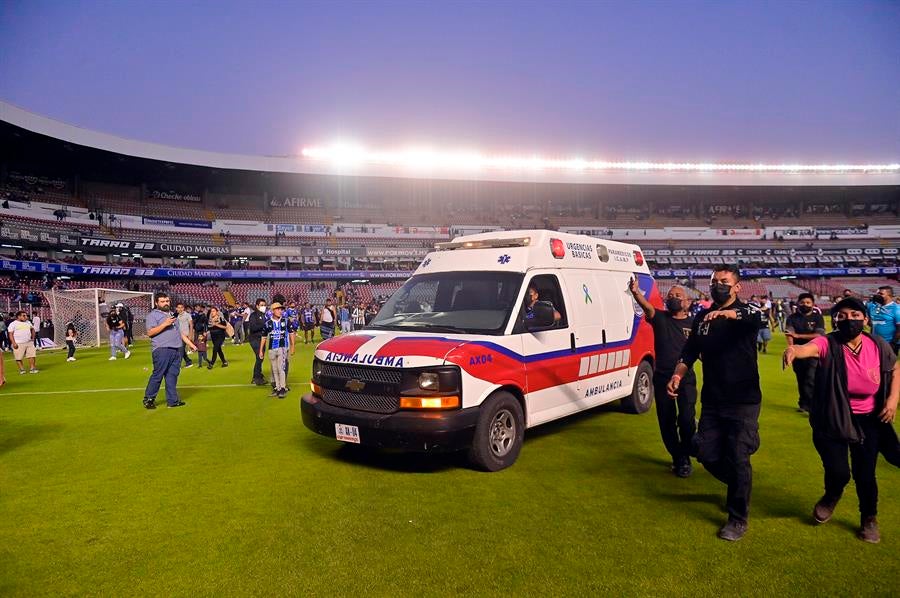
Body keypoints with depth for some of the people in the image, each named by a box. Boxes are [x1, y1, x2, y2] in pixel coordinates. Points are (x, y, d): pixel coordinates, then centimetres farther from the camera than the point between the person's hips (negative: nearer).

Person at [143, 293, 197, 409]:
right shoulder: (153, 315, 1)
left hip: (176, 350, 7)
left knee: (172, 376, 6)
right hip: (162, 349, -7)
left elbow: (180, 332, 28)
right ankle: (148, 399, 8)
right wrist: (165, 324, -16)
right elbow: (150, 332, -11)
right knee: (157, 375, -5)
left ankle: (172, 401, 9)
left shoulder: (172, 315, 24)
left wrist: (190, 343, 22)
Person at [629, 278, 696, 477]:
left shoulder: (693, 324, 4)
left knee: (686, 419, -12)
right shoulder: (660, 318, 2)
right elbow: (647, 306, -20)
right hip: (662, 378, 1)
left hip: (686, 379, -1)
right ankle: (677, 458, 30)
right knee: (666, 422, 9)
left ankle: (684, 458, 10)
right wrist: (636, 293, -40)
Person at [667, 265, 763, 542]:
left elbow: (753, 319, -33)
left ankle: (738, 519, 16)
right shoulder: (702, 317, 8)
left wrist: (727, 313, -53)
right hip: (712, 400, 5)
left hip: (743, 401, -5)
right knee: (708, 455, 8)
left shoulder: (746, 312, -7)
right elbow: (689, 352, 10)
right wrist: (677, 376, -8)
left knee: (738, 459, -2)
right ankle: (739, 486, 38)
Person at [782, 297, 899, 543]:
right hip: (832, 420, -2)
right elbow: (808, 348, -44)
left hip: (868, 420, 3)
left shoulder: (878, 346, -9)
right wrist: (793, 350, -68)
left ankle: (869, 519, 35)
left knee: (865, 474, 5)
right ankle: (832, 496, 31)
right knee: (838, 472, -8)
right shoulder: (829, 344, -20)